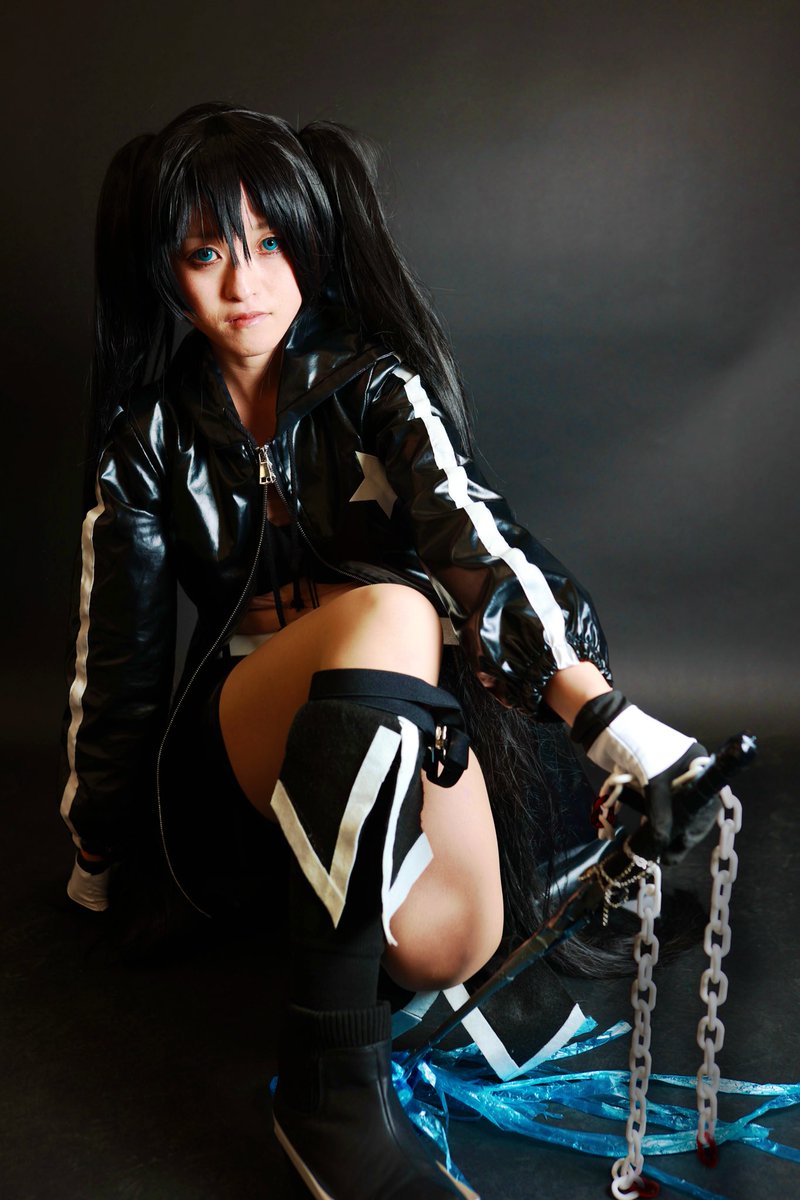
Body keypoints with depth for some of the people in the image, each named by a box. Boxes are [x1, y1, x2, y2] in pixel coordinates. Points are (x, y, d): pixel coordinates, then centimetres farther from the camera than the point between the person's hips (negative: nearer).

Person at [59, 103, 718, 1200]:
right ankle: (332, 1079, -35)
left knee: (448, 946, -34)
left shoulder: (376, 389, 0)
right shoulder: (149, 438, 5)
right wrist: (96, 849, 14)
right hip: (239, 732, 0)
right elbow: (117, 647, 7)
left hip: (397, 729, 0)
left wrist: (598, 706, -36)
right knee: (386, 612, -36)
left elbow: (470, 530, -19)